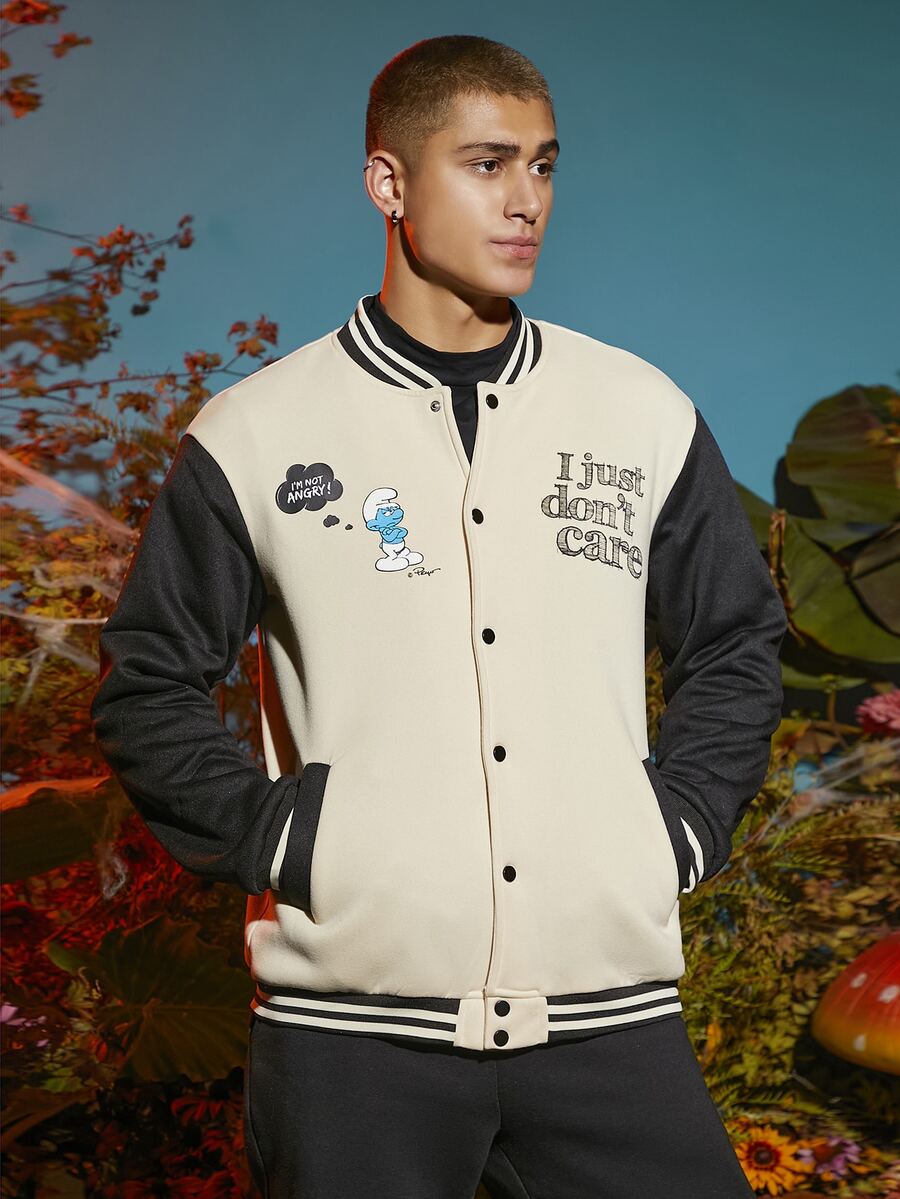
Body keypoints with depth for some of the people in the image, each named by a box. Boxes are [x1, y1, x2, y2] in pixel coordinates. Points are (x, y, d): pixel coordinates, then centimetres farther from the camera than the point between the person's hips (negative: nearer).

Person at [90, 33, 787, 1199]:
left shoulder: (646, 416, 8)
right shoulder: (255, 435, 2)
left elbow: (736, 646, 18)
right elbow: (147, 683, 7)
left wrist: (679, 830, 5)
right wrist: (278, 841, -4)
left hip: (610, 1005, 2)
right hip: (354, 1021, -1)